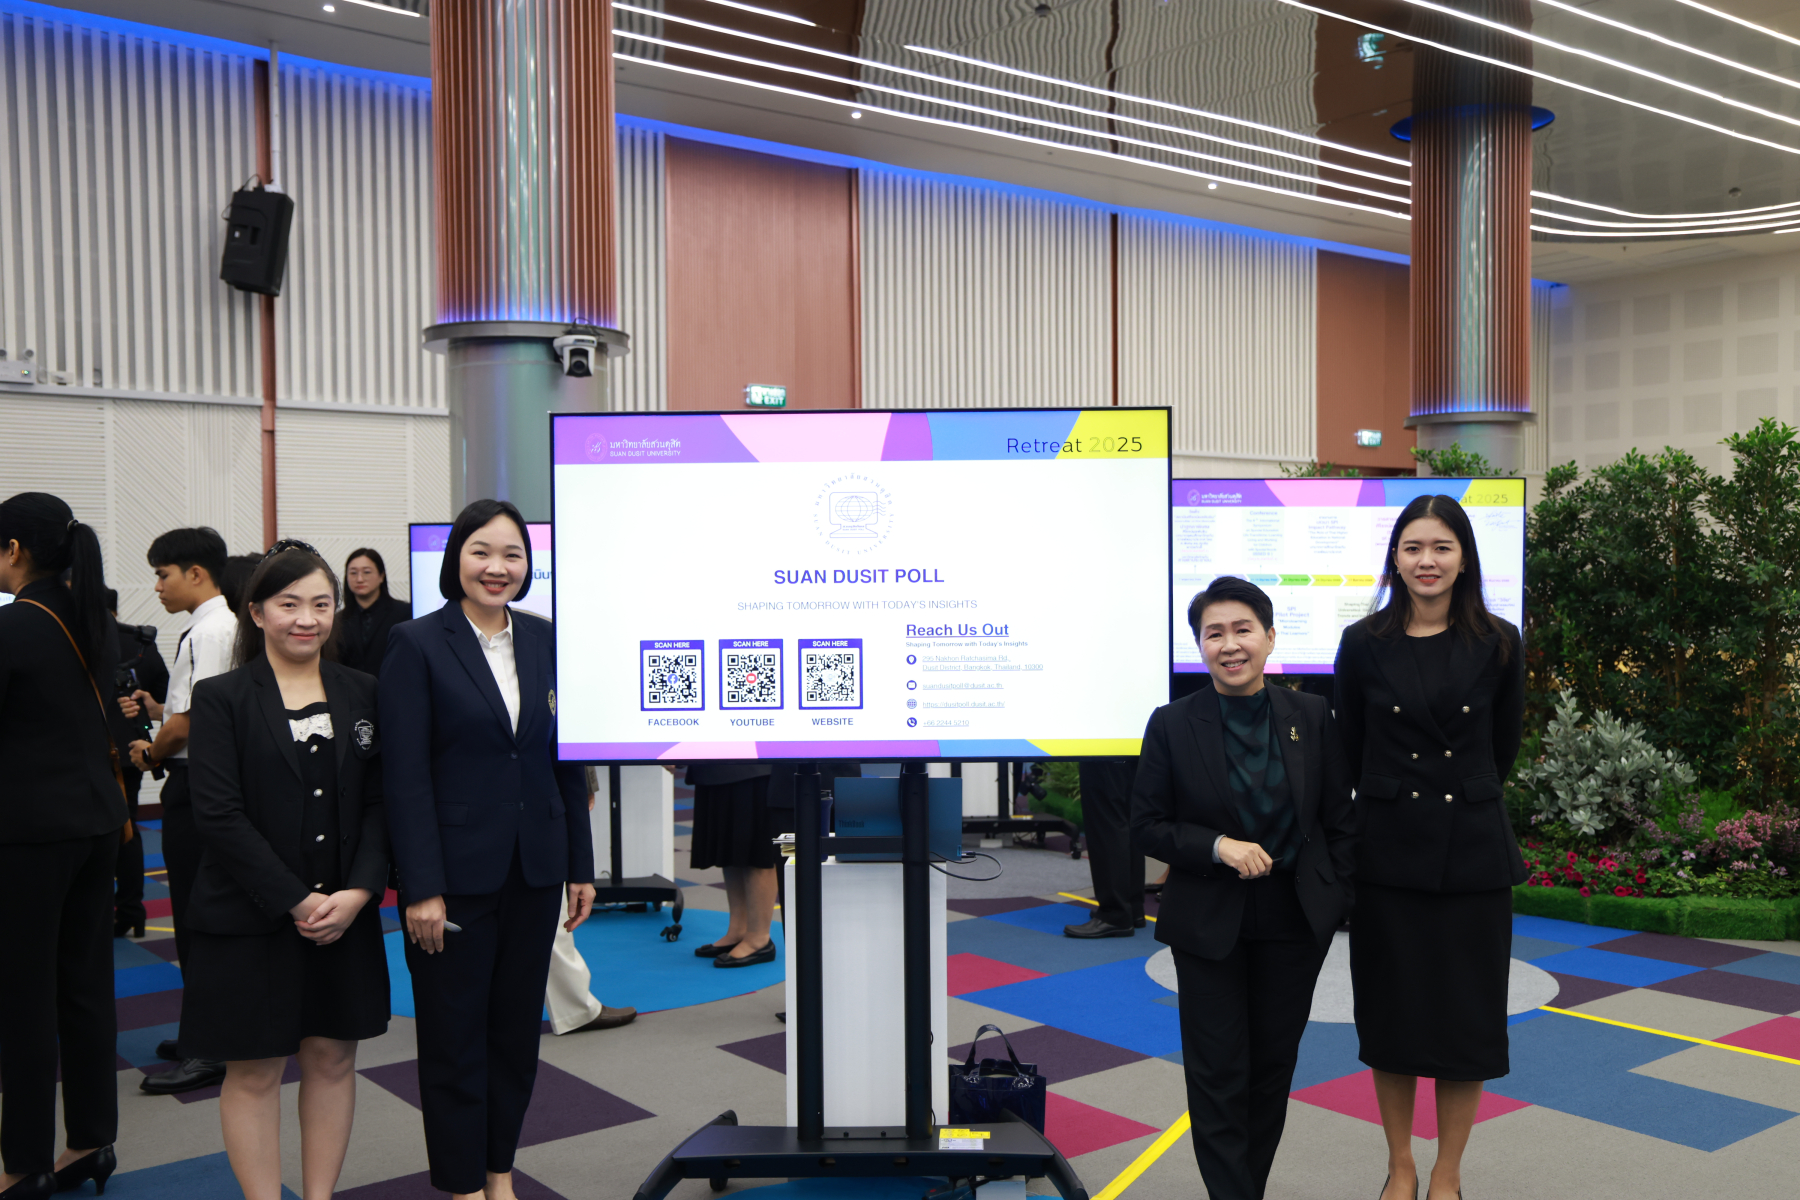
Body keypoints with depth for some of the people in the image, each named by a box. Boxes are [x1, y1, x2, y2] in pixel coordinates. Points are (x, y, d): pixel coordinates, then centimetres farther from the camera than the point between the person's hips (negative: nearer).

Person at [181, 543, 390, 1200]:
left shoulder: (362, 694, 6)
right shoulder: (221, 698, -4)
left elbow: (379, 802, 3)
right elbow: (221, 817, -10)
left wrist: (358, 892, -11)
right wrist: (296, 902, -15)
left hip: (345, 913, 3)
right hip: (250, 918, -3)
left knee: (332, 1057, 11)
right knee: (255, 1070, 5)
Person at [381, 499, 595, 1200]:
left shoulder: (544, 642, 6)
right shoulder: (417, 645, -7)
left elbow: (565, 761, 9)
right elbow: (405, 775, -11)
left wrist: (581, 866, 7)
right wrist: (421, 888, -15)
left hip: (535, 869, 4)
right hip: (457, 873, -4)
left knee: (517, 1029, 14)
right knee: (455, 1036, 7)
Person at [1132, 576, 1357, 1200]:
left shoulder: (1313, 717, -1)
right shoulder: (1172, 725, -7)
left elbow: (1340, 818, 6)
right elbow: (1148, 825, -5)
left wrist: (1336, 897, 0)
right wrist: (1217, 847, -20)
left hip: (1295, 920, 3)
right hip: (1210, 925, -2)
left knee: (1274, 1066, 15)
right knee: (1218, 1073, 2)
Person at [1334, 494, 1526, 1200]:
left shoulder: (1498, 645, -1)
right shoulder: (1365, 644, -2)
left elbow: (1504, 746, 10)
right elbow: (1350, 750, 7)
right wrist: (1394, 801, 11)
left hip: (1473, 851, 0)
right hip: (1387, 850, 0)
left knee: (1466, 1016, 7)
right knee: (1391, 1012, 8)